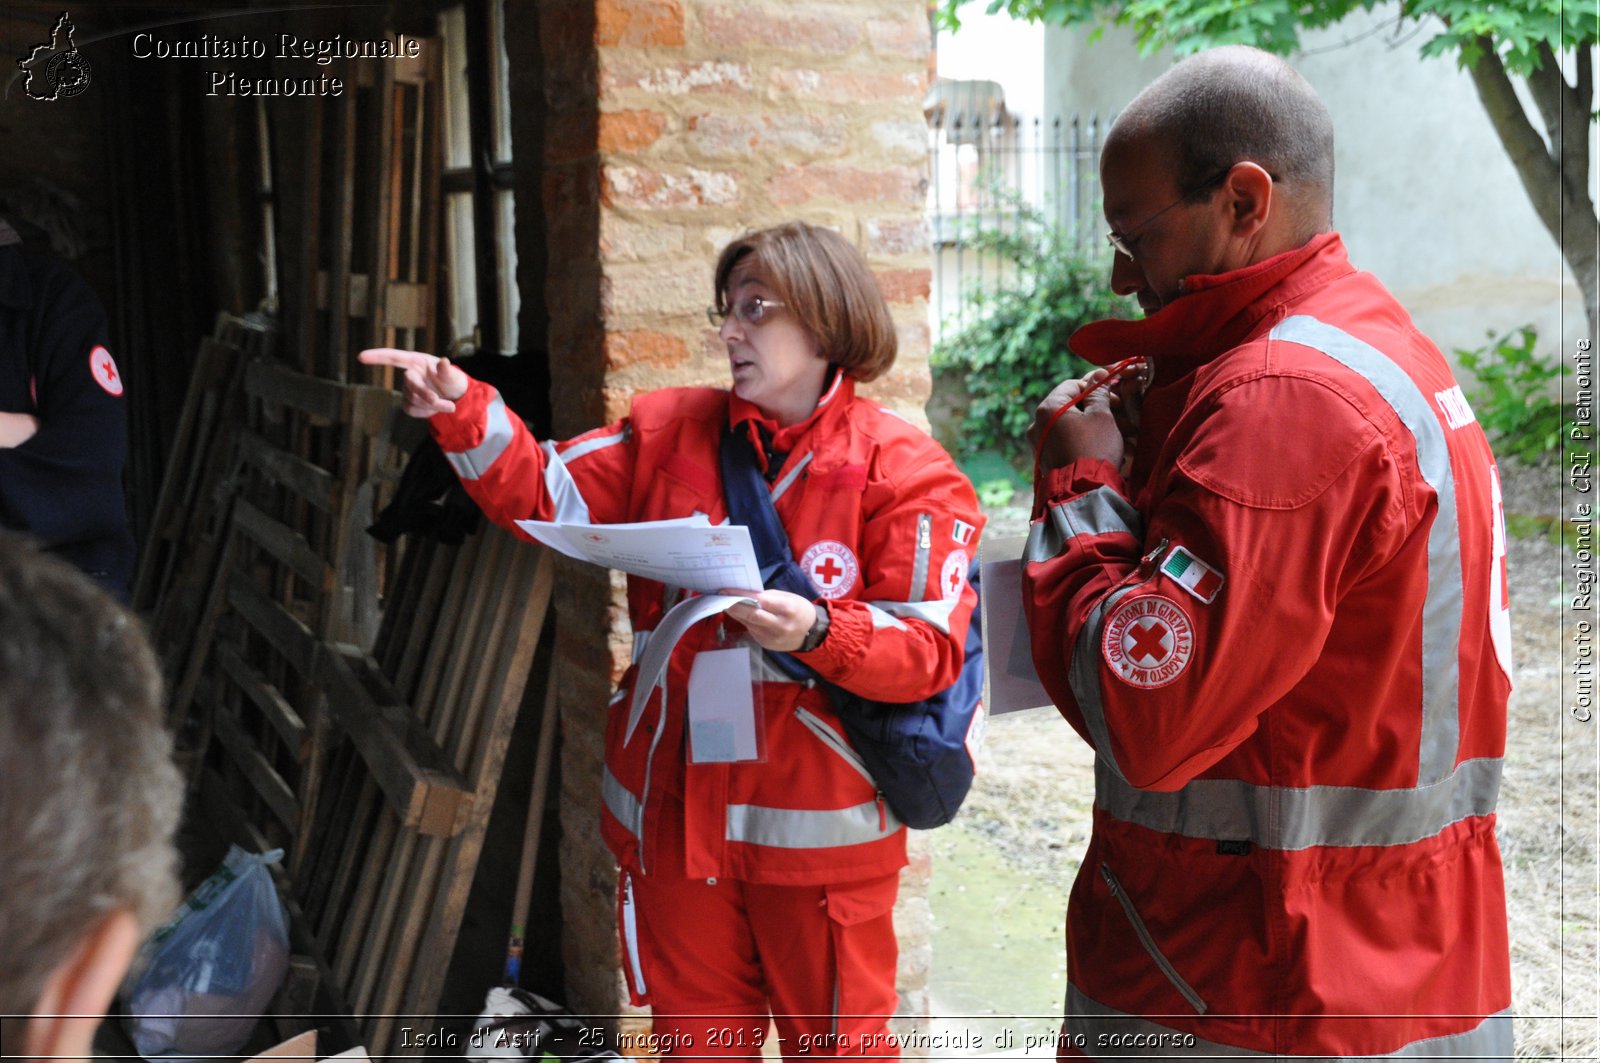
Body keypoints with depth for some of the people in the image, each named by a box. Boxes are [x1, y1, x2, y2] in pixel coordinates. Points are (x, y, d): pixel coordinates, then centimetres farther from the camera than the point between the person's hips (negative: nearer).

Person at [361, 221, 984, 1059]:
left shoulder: (903, 470, -10)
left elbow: (929, 651, -13)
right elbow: (545, 496, 1)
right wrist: (463, 414, -13)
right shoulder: (670, 432, 3)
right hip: (675, 810, 4)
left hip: (820, 826, -3)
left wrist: (817, 632, -30)